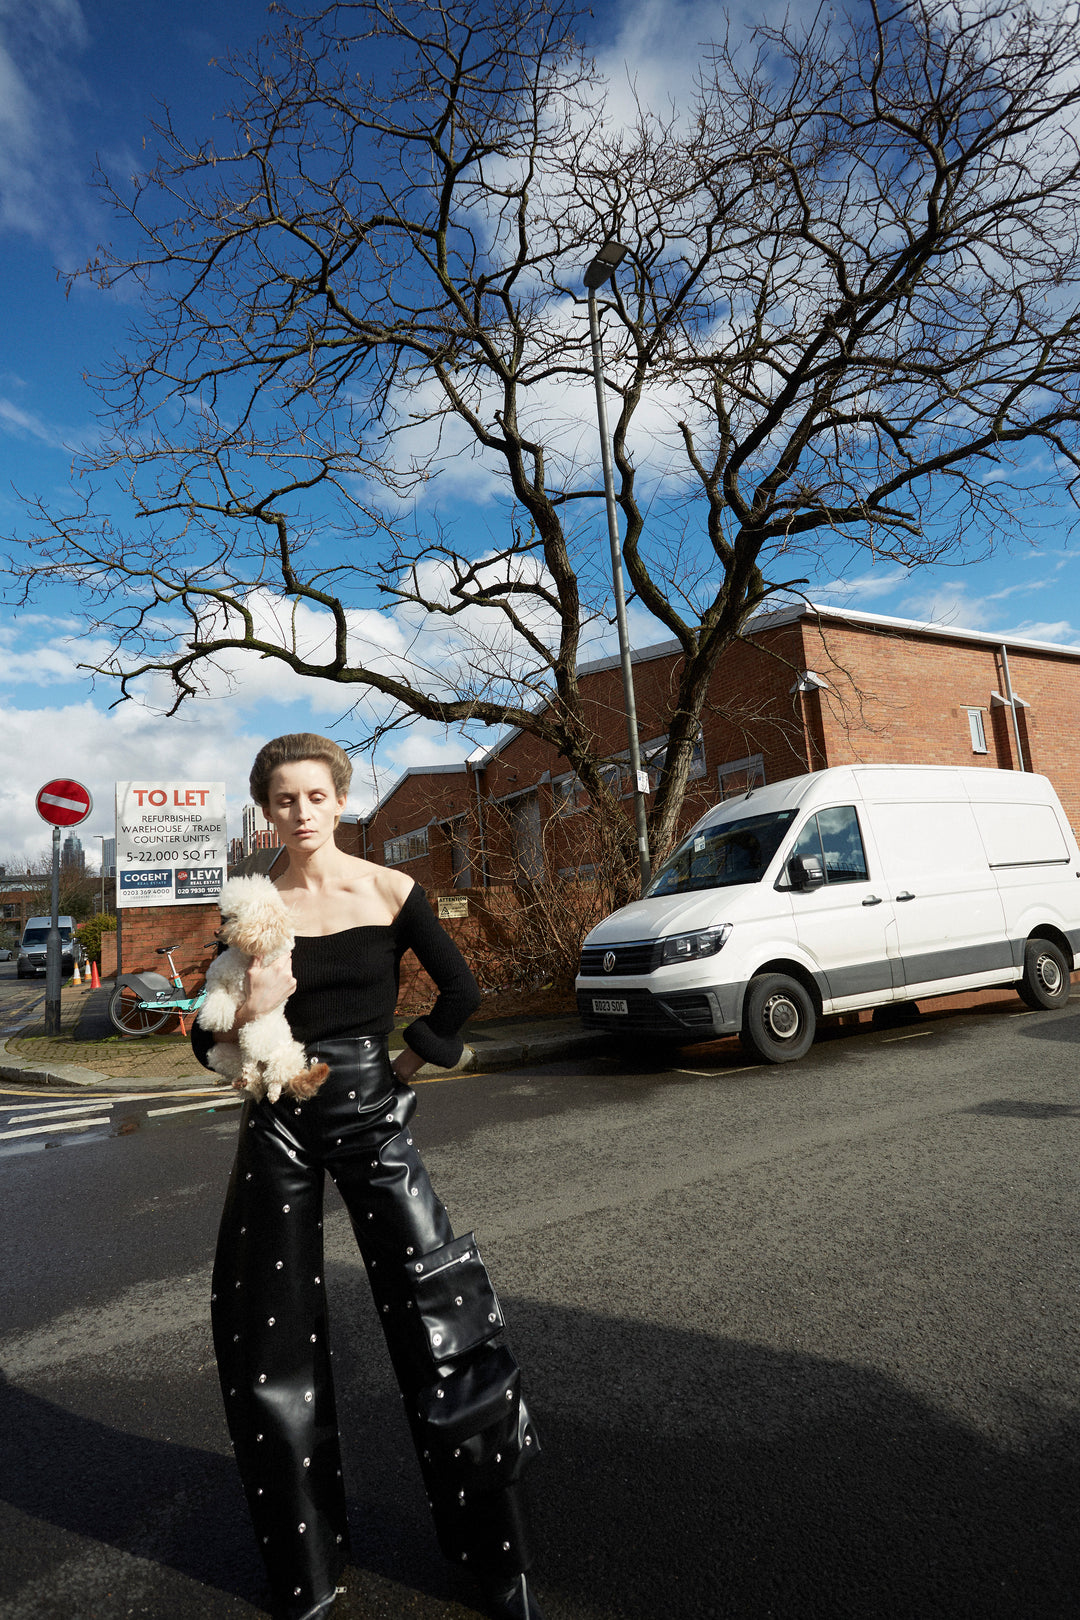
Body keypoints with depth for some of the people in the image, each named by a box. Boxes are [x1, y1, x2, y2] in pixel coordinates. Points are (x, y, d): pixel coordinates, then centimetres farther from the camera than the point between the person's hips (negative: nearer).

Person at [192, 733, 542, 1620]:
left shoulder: (388, 889, -3)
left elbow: (461, 991, -3)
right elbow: (208, 1046, 0)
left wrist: (405, 1062, 0)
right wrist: (251, 1011, -19)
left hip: (370, 1113, -2)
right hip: (278, 1121, 2)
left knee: (439, 1316, -2)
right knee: (270, 1340, 10)